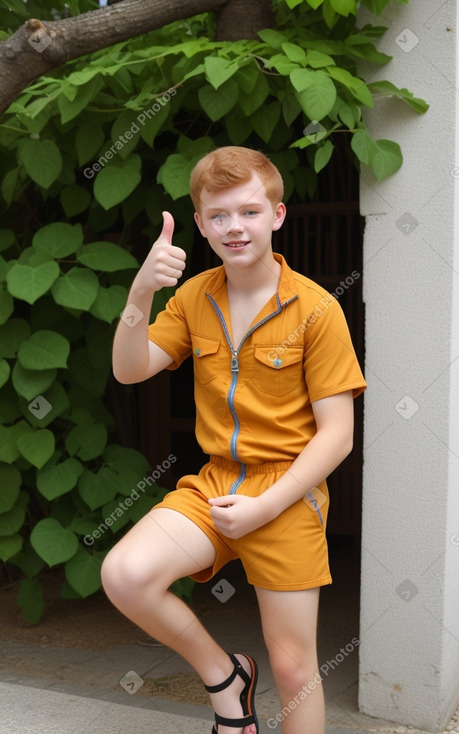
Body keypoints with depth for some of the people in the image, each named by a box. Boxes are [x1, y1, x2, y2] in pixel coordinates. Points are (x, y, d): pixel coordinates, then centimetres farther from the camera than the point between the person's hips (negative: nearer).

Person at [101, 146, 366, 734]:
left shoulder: (315, 309, -7)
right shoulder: (194, 295, 7)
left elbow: (337, 433, -9)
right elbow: (128, 371, 0)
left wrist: (263, 508, -16)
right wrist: (141, 294, -17)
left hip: (288, 493, -3)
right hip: (213, 484, 4)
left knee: (293, 669, 3)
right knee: (124, 574, -23)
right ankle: (222, 673, 3)